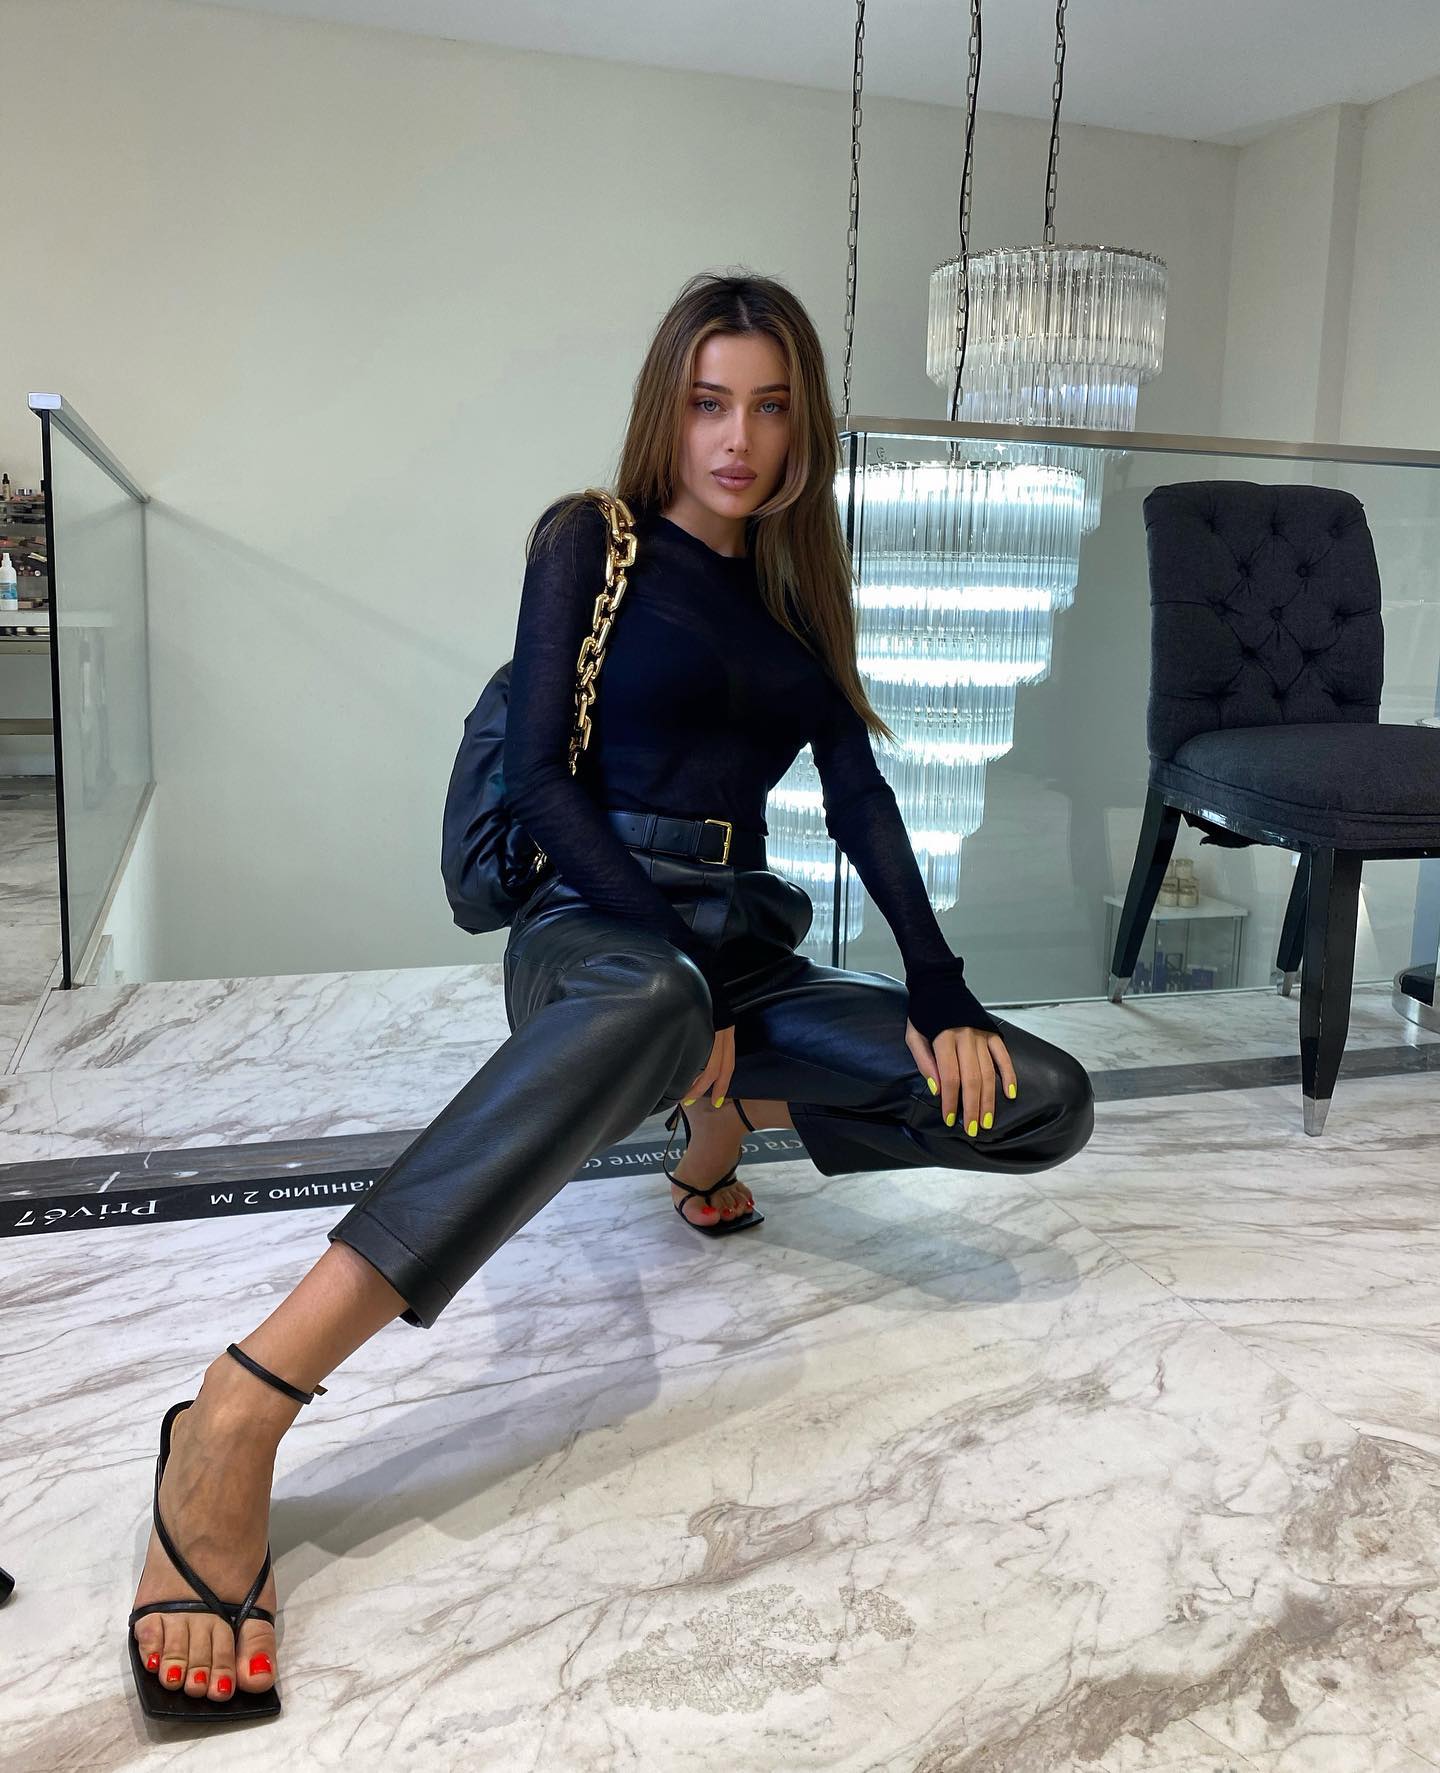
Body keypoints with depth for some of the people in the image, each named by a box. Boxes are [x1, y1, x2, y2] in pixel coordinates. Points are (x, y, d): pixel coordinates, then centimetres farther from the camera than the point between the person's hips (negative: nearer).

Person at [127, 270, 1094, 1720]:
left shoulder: (797, 583, 17)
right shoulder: (593, 539, 3)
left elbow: (860, 799, 8)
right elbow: (538, 772, -8)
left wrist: (939, 990, -5)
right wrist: (677, 966, -17)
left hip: (745, 955, 6)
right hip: (596, 935, -5)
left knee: (1045, 1106, -10)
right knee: (651, 1003, -45)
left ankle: (721, 1121, 10)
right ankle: (233, 1426, -46)